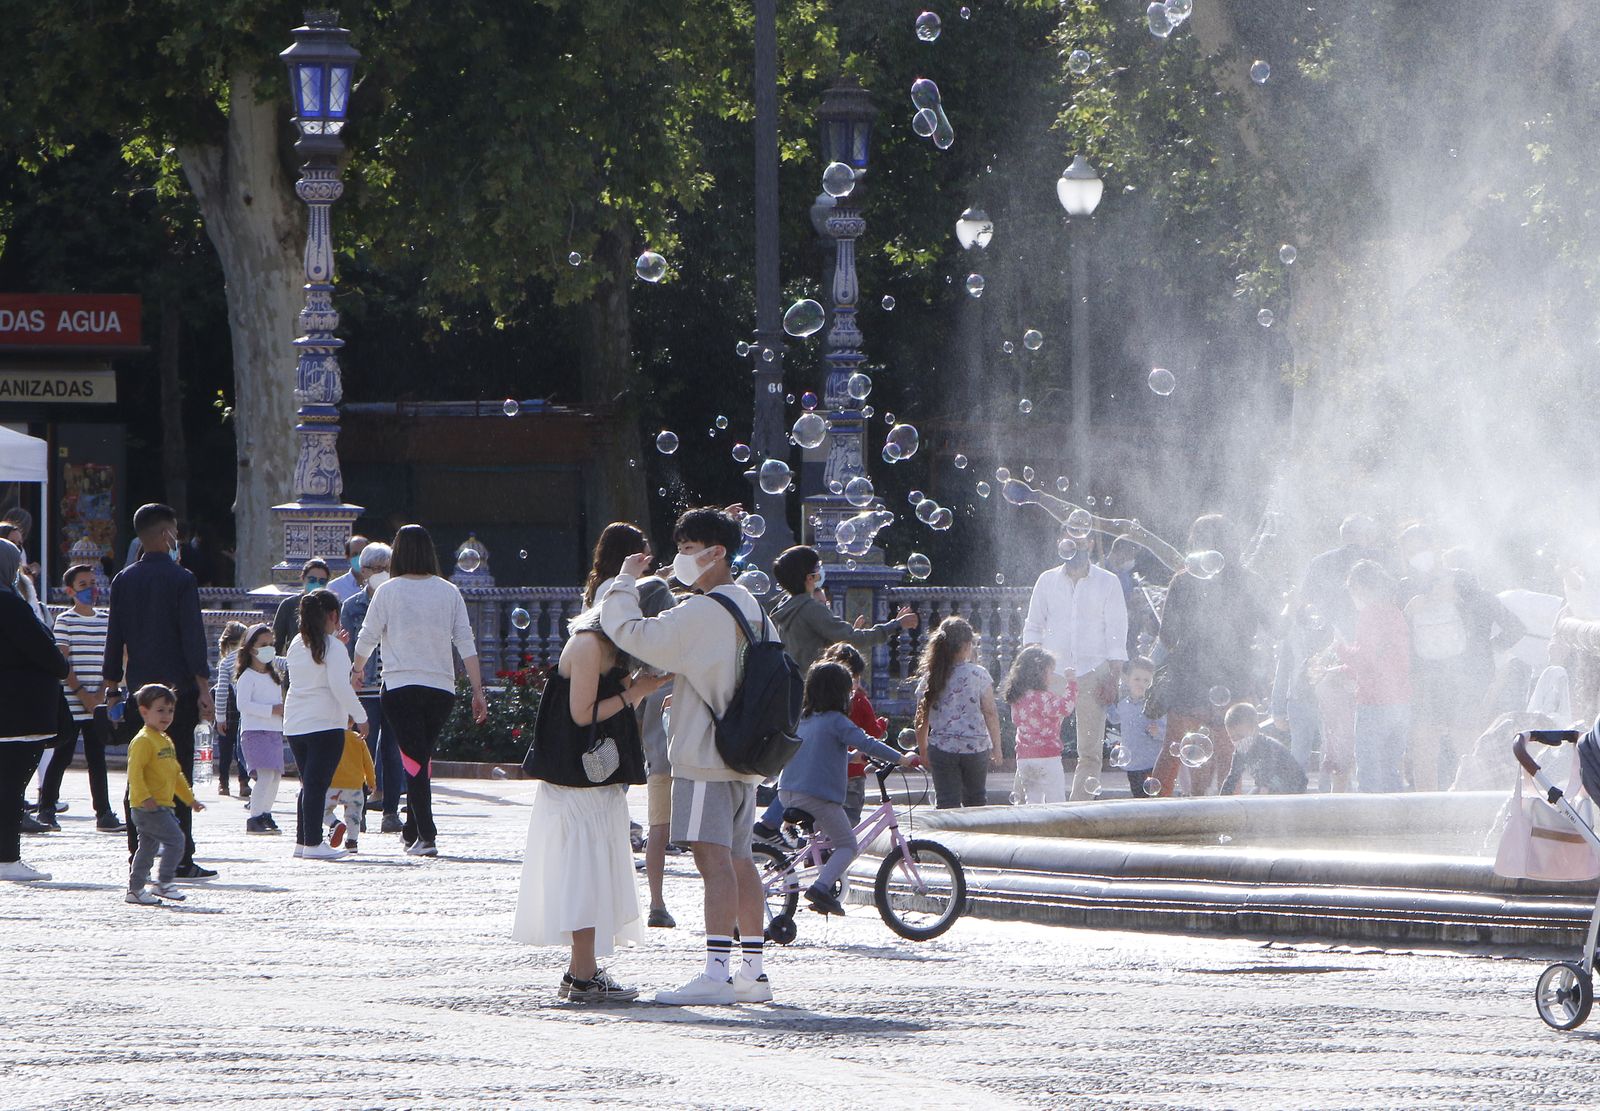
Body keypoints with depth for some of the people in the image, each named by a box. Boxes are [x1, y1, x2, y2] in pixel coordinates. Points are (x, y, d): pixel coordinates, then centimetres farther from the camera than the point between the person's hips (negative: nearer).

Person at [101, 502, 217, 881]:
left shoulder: (123, 581, 7)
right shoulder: (180, 580, -8)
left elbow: (114, 637, 10)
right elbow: (193, 637, -11)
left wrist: (112, 688, 16)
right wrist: (204, 689, -10)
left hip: (139, 690, 5)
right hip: (178, 689, -5)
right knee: (178, 775, -3)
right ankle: (181, 859, -5)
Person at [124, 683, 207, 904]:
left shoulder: (166, 741, 18)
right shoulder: (142, 741, -13)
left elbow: (176, 774, 27)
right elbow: (135, 772, -21)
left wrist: (190, 799, 28)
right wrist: (144, 797, -30)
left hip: (163, 806, 10)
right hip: (149, 807, -10)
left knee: (148, 847, 13)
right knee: (175, 839, -14)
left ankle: (136, 888, 18)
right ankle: (164, 882, -10)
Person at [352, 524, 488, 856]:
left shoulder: (388, 592, -3)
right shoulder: (449, 592, 4)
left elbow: (367, 638, 4)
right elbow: (466, 644, 2)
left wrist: (357, 670, 24)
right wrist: (478, 691, 5)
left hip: (400, 687, -3)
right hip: (442, 688, 3)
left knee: (414, 759, -5)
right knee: (422, 757, 17)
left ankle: (426, 835, -16)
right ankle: (411, 832, 27)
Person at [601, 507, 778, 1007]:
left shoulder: (702, 612, -14)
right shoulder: (754, 610, 16)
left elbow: (633, 634, -20)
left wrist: (626, 583, -4)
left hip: (704, 756, -10)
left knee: (714, 857, -14)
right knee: (738, 860, 13)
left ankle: (716, 973, -20)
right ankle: (752, 970, 16)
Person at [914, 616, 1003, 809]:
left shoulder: (929, 678, -1)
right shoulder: (977, 674, -8)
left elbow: (922, 720, 3)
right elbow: (990, 714, -7)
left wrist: (923, 750, 16)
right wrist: (997, 748, 3)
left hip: (941, 748, 1)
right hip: (975, 748, -1)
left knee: (946, 803, 4)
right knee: (976, 800, 17)